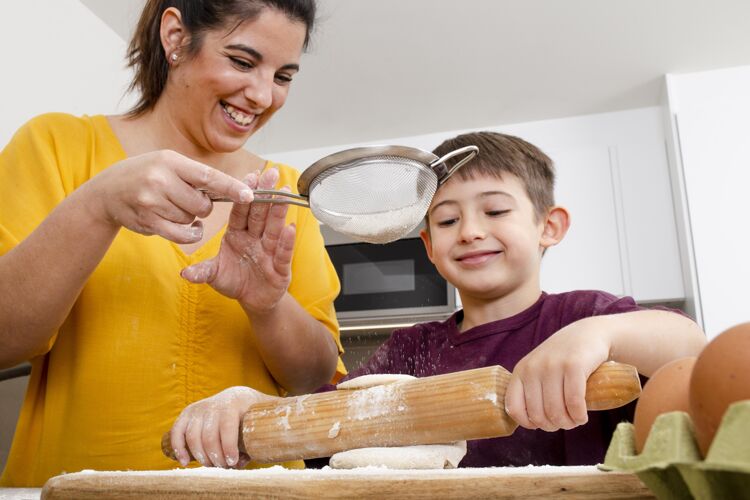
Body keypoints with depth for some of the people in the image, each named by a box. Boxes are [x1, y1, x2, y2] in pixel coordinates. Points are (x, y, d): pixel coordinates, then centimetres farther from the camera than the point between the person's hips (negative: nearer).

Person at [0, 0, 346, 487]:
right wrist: (97, 208, -20)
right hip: (74, 480, 1)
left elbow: (319, 380, 1)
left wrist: (267, 306, -17)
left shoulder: (284, 192, 4)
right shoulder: (59, 143, 0)